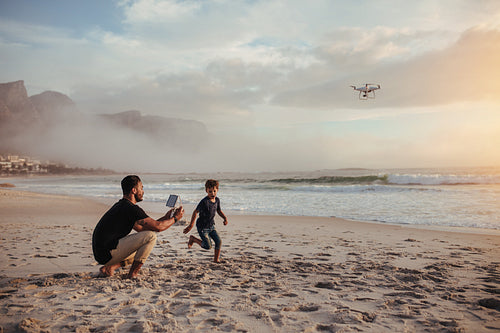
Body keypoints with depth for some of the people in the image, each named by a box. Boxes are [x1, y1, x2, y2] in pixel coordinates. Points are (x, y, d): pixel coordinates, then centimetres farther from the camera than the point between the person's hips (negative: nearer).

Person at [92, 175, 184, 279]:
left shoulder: (120, 206, 17)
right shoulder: (131, 208, -14)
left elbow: (142, 228, 21)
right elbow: (158, 227, -13)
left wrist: (165, 218, 21)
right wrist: (175, 218, 4)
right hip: (107, 254, -10)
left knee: (142, 250, 27)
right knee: (151, 236, -13)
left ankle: (109, 267, 11)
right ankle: (133, 274, -6)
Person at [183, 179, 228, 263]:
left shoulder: (217, 200, -3)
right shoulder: (204, 202, -25)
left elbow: (219, 210, 15)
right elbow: (195, 212, -19)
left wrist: (225, 218, -1)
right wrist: (191, 225, -18)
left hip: (211, 226, 6)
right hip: (202, 227, -6)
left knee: (219, 241, -5)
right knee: (208, 246, -5)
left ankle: (216, 260, 12)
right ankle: (192, 239, 17)